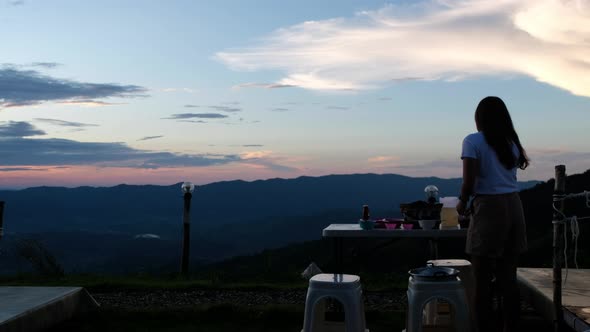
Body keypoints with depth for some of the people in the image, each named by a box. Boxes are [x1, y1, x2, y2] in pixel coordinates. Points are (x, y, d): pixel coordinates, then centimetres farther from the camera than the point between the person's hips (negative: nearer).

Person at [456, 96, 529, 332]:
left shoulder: (473, 141, -5)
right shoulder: (512, 142, 12)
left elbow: (469, 181, -12)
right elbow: (509, 174, 8)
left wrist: (462, 202, 5)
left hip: (489, 208, -6)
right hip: (513, 207, 6)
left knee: (483, 282, 0)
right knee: (508, 279, 10)